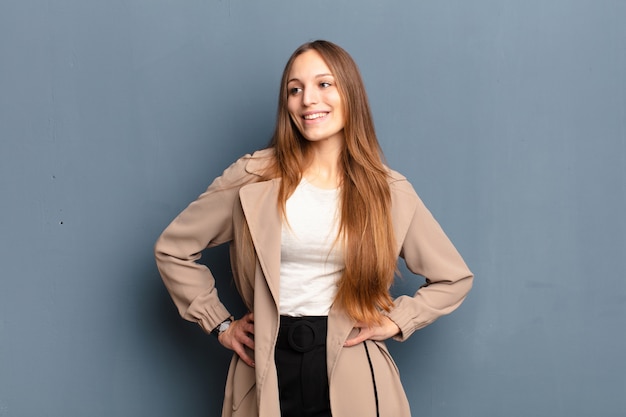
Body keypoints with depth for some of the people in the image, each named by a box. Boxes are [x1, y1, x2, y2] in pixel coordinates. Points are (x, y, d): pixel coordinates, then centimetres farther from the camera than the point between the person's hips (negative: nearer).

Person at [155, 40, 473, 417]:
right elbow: (173, 248, 6)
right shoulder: (254, 177, -4)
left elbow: (455, 277, 10)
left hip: (352, 377, 0)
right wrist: (219, 323, 4)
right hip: (268, 372, 0)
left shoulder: (389, 191, -1)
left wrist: (395, 321, 0)